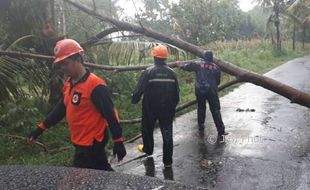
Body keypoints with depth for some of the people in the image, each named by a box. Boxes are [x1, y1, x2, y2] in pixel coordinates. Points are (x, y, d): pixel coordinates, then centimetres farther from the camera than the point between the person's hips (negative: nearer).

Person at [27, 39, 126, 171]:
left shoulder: (95, 85, -21)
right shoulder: (69, 83, 7)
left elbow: (110, 114, -20)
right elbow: (61, 108, 15)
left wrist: (118, 141, -19)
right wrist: (40, 128, 13)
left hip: (91, 143, -8)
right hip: (81, 141, 8)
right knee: (103, 171, 20)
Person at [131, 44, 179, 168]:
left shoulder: (148, 72, -15)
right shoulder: (171, 73, -2)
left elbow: (139, 89, -13)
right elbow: (176, 93, 4)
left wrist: (134, 100, 6)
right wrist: (173, 106, 18)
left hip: (150, 108, -2)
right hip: (167, 109, 2)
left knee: (147, 129, 22)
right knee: (167, 133, 8)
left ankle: (148, 149, 43)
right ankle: (167, 160, 12)